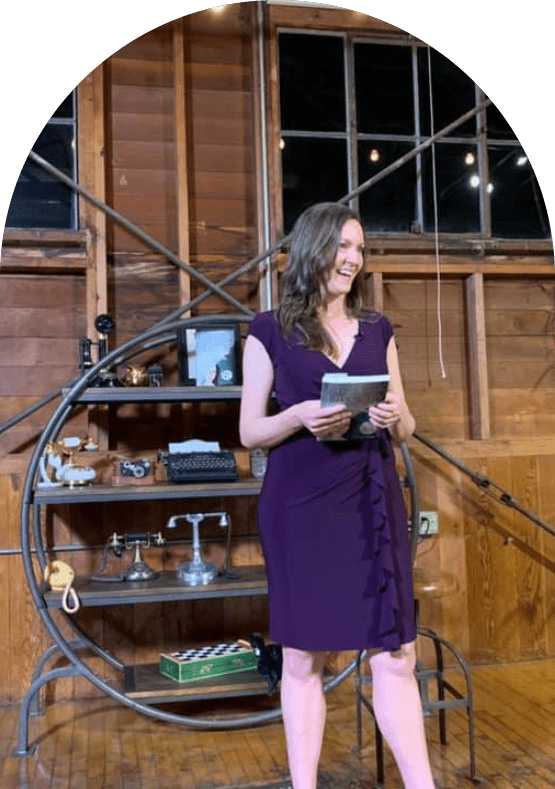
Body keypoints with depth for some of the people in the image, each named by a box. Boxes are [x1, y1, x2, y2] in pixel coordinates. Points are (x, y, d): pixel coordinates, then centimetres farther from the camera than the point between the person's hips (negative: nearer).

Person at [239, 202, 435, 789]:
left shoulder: (378, 330, 12)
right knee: (302, 658, 6)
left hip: (372, 502, 3)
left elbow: (406, 428, 14)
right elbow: (249, 432, 1)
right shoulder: (269, 331, 1)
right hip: (300, 507, -3)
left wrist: (394, 416, -9)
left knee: (395, 655, 3)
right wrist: (299, 416, -18)